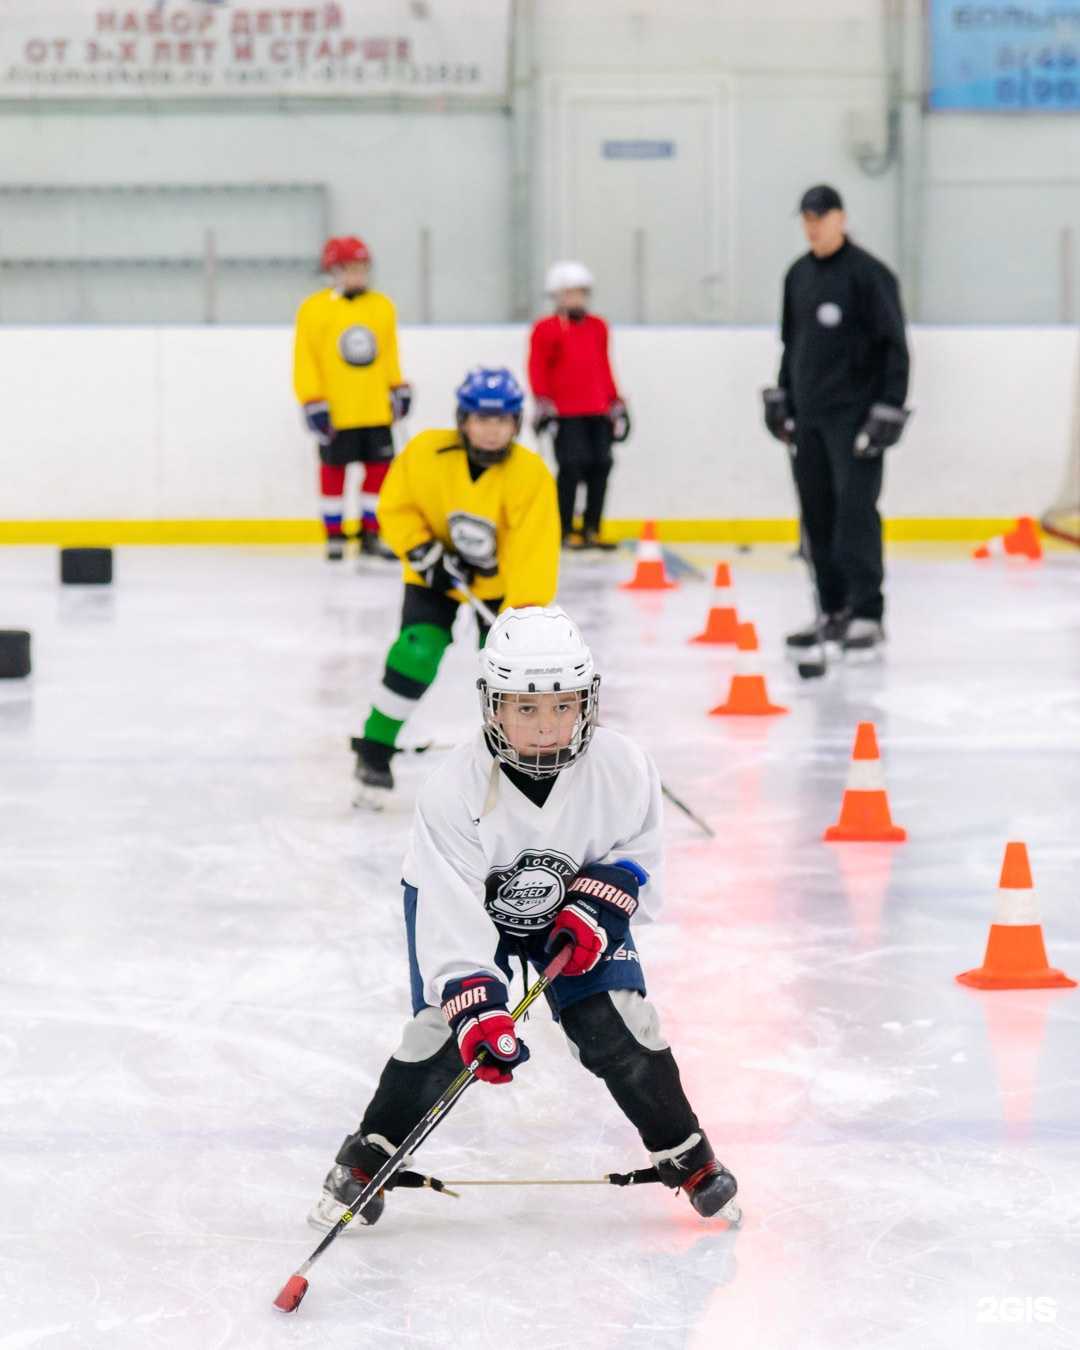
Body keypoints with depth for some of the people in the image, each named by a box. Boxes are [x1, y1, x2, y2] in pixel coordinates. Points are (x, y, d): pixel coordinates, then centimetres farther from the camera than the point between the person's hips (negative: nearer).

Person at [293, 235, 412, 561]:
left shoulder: (383, 307, 7)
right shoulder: (314, 309, -7)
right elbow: (305, 361, -7)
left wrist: (399, 389, 14)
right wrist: (313, 403, -11)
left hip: (375, 410, 4)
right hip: (335, 412, -4)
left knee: (379, 468, 5)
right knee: (334, 470, 6)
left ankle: (370, 534, 16)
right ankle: (334, 535, 17)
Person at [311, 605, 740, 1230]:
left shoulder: (622, 766, -28)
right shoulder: (457, 787, -34)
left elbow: (639, 850, -8)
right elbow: (452, 912, -36)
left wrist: (596, 907, -25)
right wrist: (475, 1005, -45)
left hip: (577, 899, 2)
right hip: (471, 898, -2)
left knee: (616, 1024, -10)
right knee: (446, 1029, -17)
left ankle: (686, 1154, 11)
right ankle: (368, 1157, 1)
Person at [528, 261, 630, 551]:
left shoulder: (598, 327, 17)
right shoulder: (547, 329, 0)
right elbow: (537, 368, -3)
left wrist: (615, 403, 20)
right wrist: (542, 402, -11)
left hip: (597, 411, 6)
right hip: (565, 412, -6)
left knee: (600, 465, 2)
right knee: (571, 467, -11)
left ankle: (591, 530, 11)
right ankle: (565, 532, -4)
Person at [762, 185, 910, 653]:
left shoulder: (869, 274, -8)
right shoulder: (799, 275, 13)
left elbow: (894, 347, -10)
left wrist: (888, 410, -15)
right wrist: (781, 396, 19)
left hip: (853, 416, -7)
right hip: (809, 417, 7)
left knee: (855, 510, -11)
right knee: (817, 515, 6)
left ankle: (867, 615, -9)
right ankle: (834, 612, 14)